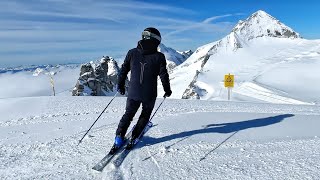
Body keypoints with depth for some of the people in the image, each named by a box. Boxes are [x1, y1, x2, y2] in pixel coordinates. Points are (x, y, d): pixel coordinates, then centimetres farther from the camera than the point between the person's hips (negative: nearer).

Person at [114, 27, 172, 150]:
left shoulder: (132, 53, -1)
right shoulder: (159, 57, -9)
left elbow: (123, 70, 4)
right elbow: (163, 75, -4)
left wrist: (120, 85, 18)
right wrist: (167, 90, 10)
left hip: (133, 93, 2)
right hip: (149, 95, -2)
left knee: (128, 114, 21)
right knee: (145, 115, 22)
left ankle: (119, 136, 14)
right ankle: (134, 137, 20)